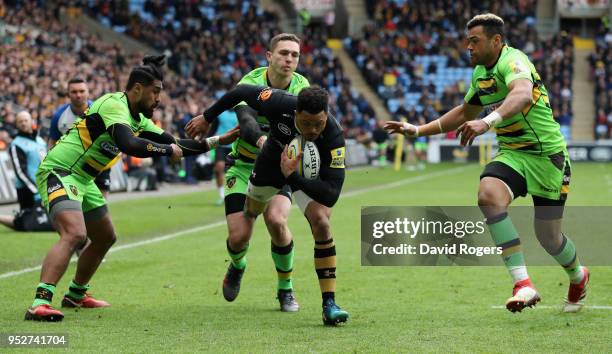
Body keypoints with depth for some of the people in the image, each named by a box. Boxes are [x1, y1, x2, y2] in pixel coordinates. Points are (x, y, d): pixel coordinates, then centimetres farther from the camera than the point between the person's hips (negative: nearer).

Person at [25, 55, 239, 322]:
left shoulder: (138, 118, 13)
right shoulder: (114, 105, -17)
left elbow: (176, 145, 19)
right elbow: (130, 145, -33)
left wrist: (218, 141, 15)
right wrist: (169, 149, -21)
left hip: (82, 180, 10)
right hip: (58, 172, -10)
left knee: (105, 238, 22)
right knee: (74, 234, -29)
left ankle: (76, 295, 39)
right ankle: (40, 303, -38)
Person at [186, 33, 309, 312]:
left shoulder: (301, 88, -9)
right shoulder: (251, 82, -17)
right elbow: (246, 120, -35)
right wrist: (262, 140, -60)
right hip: (243, 166, -1)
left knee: (276, 220, -25)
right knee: (238, 236, -12)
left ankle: (286, 290, -3)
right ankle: (237, 267, 28)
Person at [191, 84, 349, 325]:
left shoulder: (333, 136, -41)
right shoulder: (279, 105, -39)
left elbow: (331, 195, -45)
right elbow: (241, 92, -18)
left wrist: (292, 176, -51)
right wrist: (207, 118, -8)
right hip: (272, 161, 2)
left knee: (321, 223, -27)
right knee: (242, 234, 19)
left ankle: (329, 305, -21)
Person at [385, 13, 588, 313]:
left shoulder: (513, 61, -19)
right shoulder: (480, 72, 9)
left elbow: (523, 94, -43)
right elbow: (465, 113, 27)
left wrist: (488, 122, -59)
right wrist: (418, 130, 21)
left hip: (547, 153, -6)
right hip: (511, 153, 6)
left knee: (548, 236, 0)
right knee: (488, 195, -27)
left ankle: (578, 276, 38)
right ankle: (523, 284, -29)